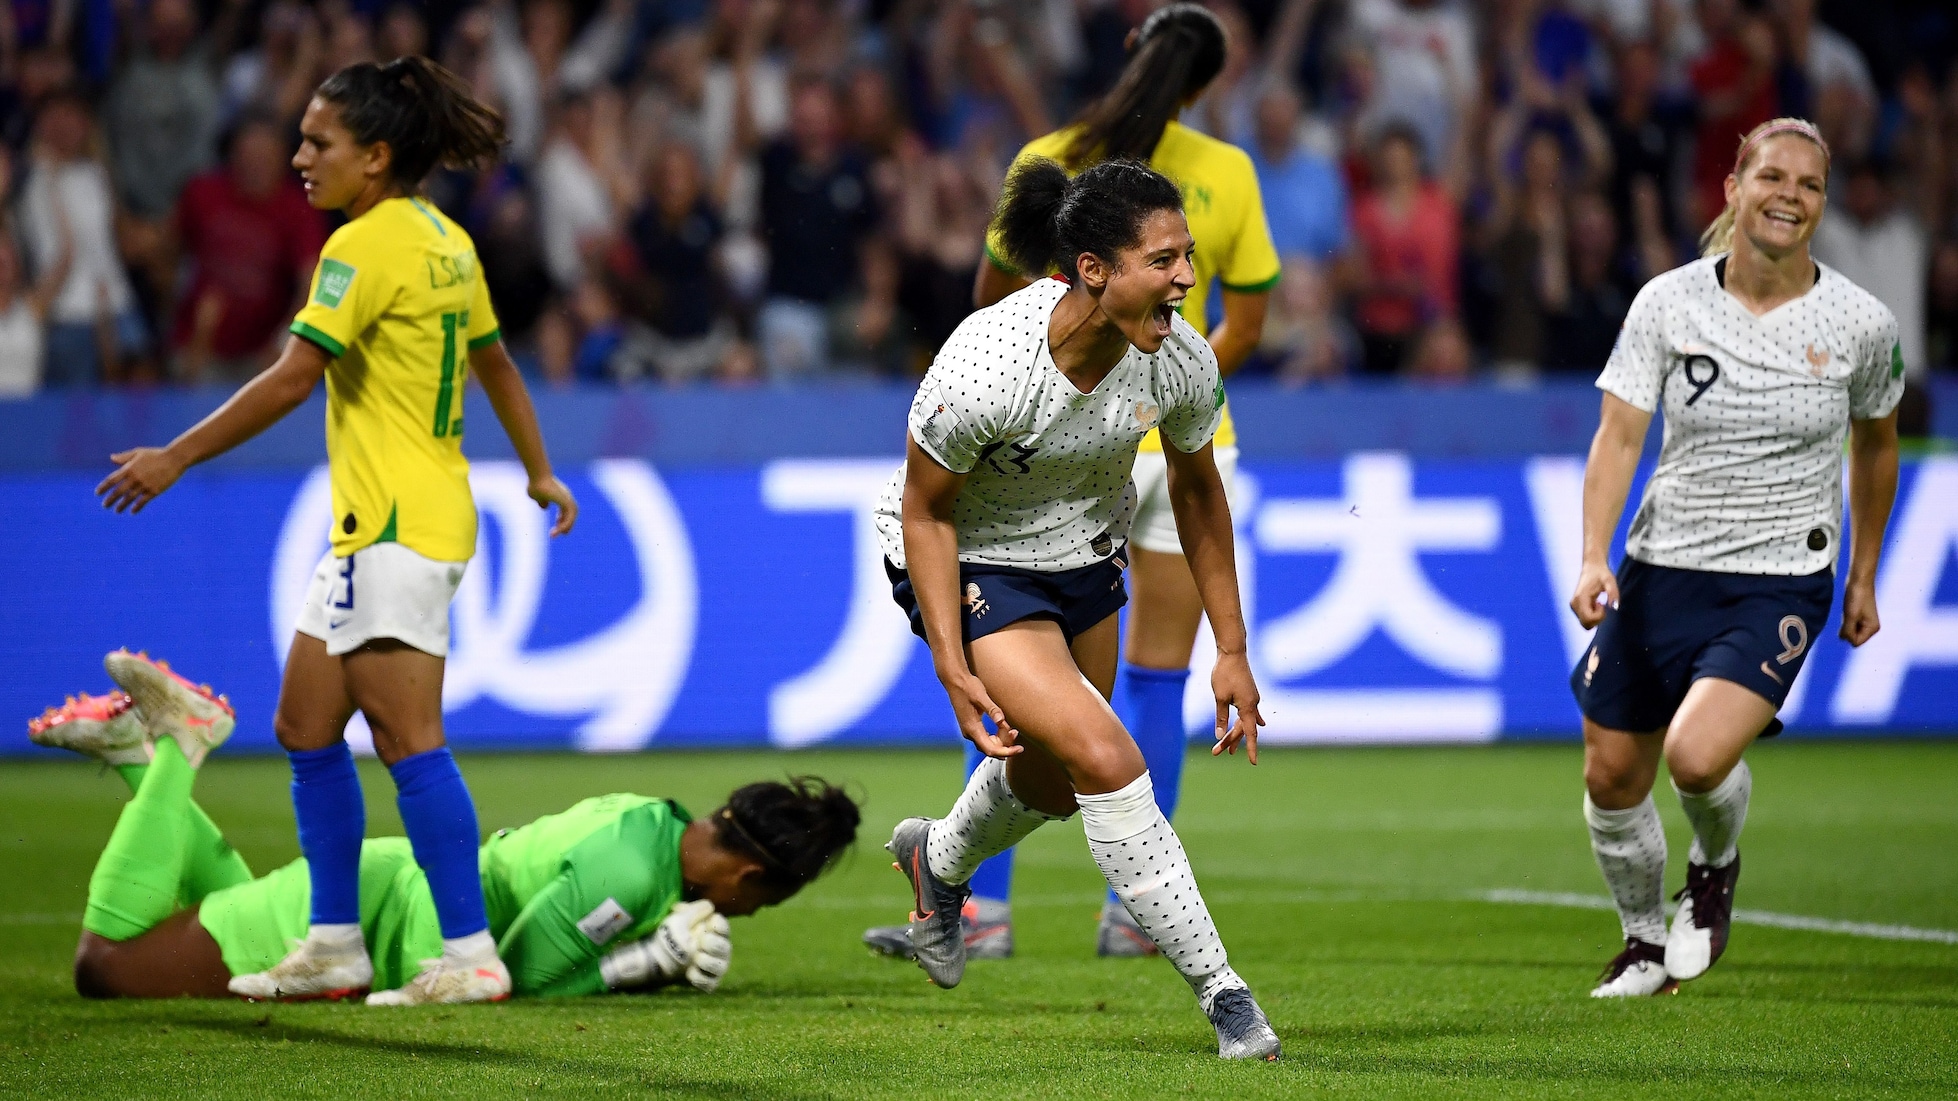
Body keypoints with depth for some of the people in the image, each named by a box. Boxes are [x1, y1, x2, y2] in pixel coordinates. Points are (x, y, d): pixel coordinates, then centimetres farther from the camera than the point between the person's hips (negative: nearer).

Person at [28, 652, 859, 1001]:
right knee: (105, 968, -8)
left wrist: (670, 956, -10)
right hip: (370, 914, -9)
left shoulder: (655, 821, -2)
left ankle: (139, 750, 28)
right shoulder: (628, 873, -29)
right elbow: (517, 976, -26)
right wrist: (650, 959, -22)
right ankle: (176, 746, 4)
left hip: (399, 877, 9)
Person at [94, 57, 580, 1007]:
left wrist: (175, 458, -15)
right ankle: (333, 946, 17)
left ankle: (471, 956, -11)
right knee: (305, 726, 13)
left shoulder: (368, 244, -14)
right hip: (372, 527, 10)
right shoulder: (445, 241, 14)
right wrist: (538, 471, 38)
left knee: (407, 741, -10)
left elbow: (292, 378, -19)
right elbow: (494, 362, 25)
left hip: (396, 529, -10)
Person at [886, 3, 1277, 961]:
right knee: (1157, 683, 8)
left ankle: (983, 910, -2)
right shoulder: (1228, 174, 0)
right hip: (1188, 450, 2)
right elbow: (1243, 329, 6)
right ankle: (1131, 911, 8)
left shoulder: (1049, 164, -6)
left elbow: (991, 299, 4)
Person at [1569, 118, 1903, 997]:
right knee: (1611, 777, 7)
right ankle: (1645, 943, 34)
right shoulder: (1668, 303, -5)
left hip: (1782, 585, -3)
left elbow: (1874, 443, 12)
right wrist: (1595, 557, -22)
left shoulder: (1861, 324, -5)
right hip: (1663, 568, 3)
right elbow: (1618, 435, -8)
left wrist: (1864, 577, 18)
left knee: (1698, 755, -24)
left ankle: (1715, 867, 11)